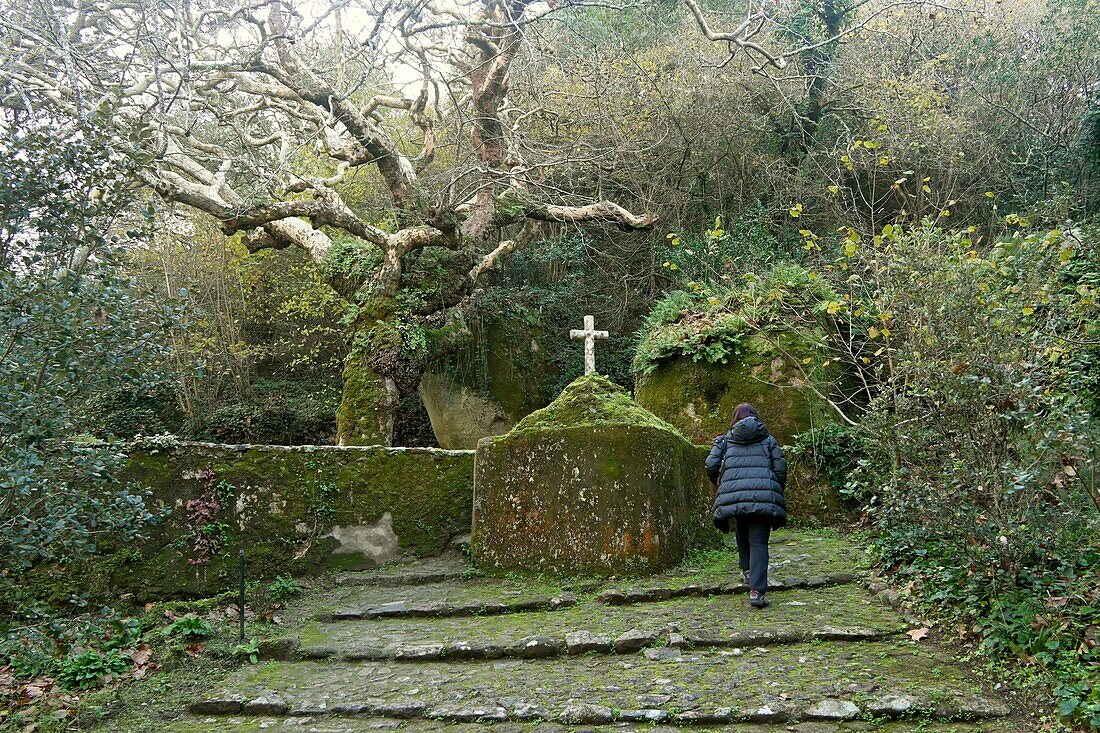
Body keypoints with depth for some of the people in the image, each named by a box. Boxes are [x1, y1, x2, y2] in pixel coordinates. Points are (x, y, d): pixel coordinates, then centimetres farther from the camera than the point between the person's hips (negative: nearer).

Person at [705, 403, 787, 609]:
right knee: (759, 542, -2)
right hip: (764, 496, -1)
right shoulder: (768, 440, 18)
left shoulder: (725, 440, 17)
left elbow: (711, 465, 6)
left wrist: (719, 484, 24)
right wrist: (777, 492, 22)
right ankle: (756, 590, -12)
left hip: (734, 494, 1)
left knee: (742, 533, 28)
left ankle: (747, 570, 26)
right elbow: (780, 467, 9)